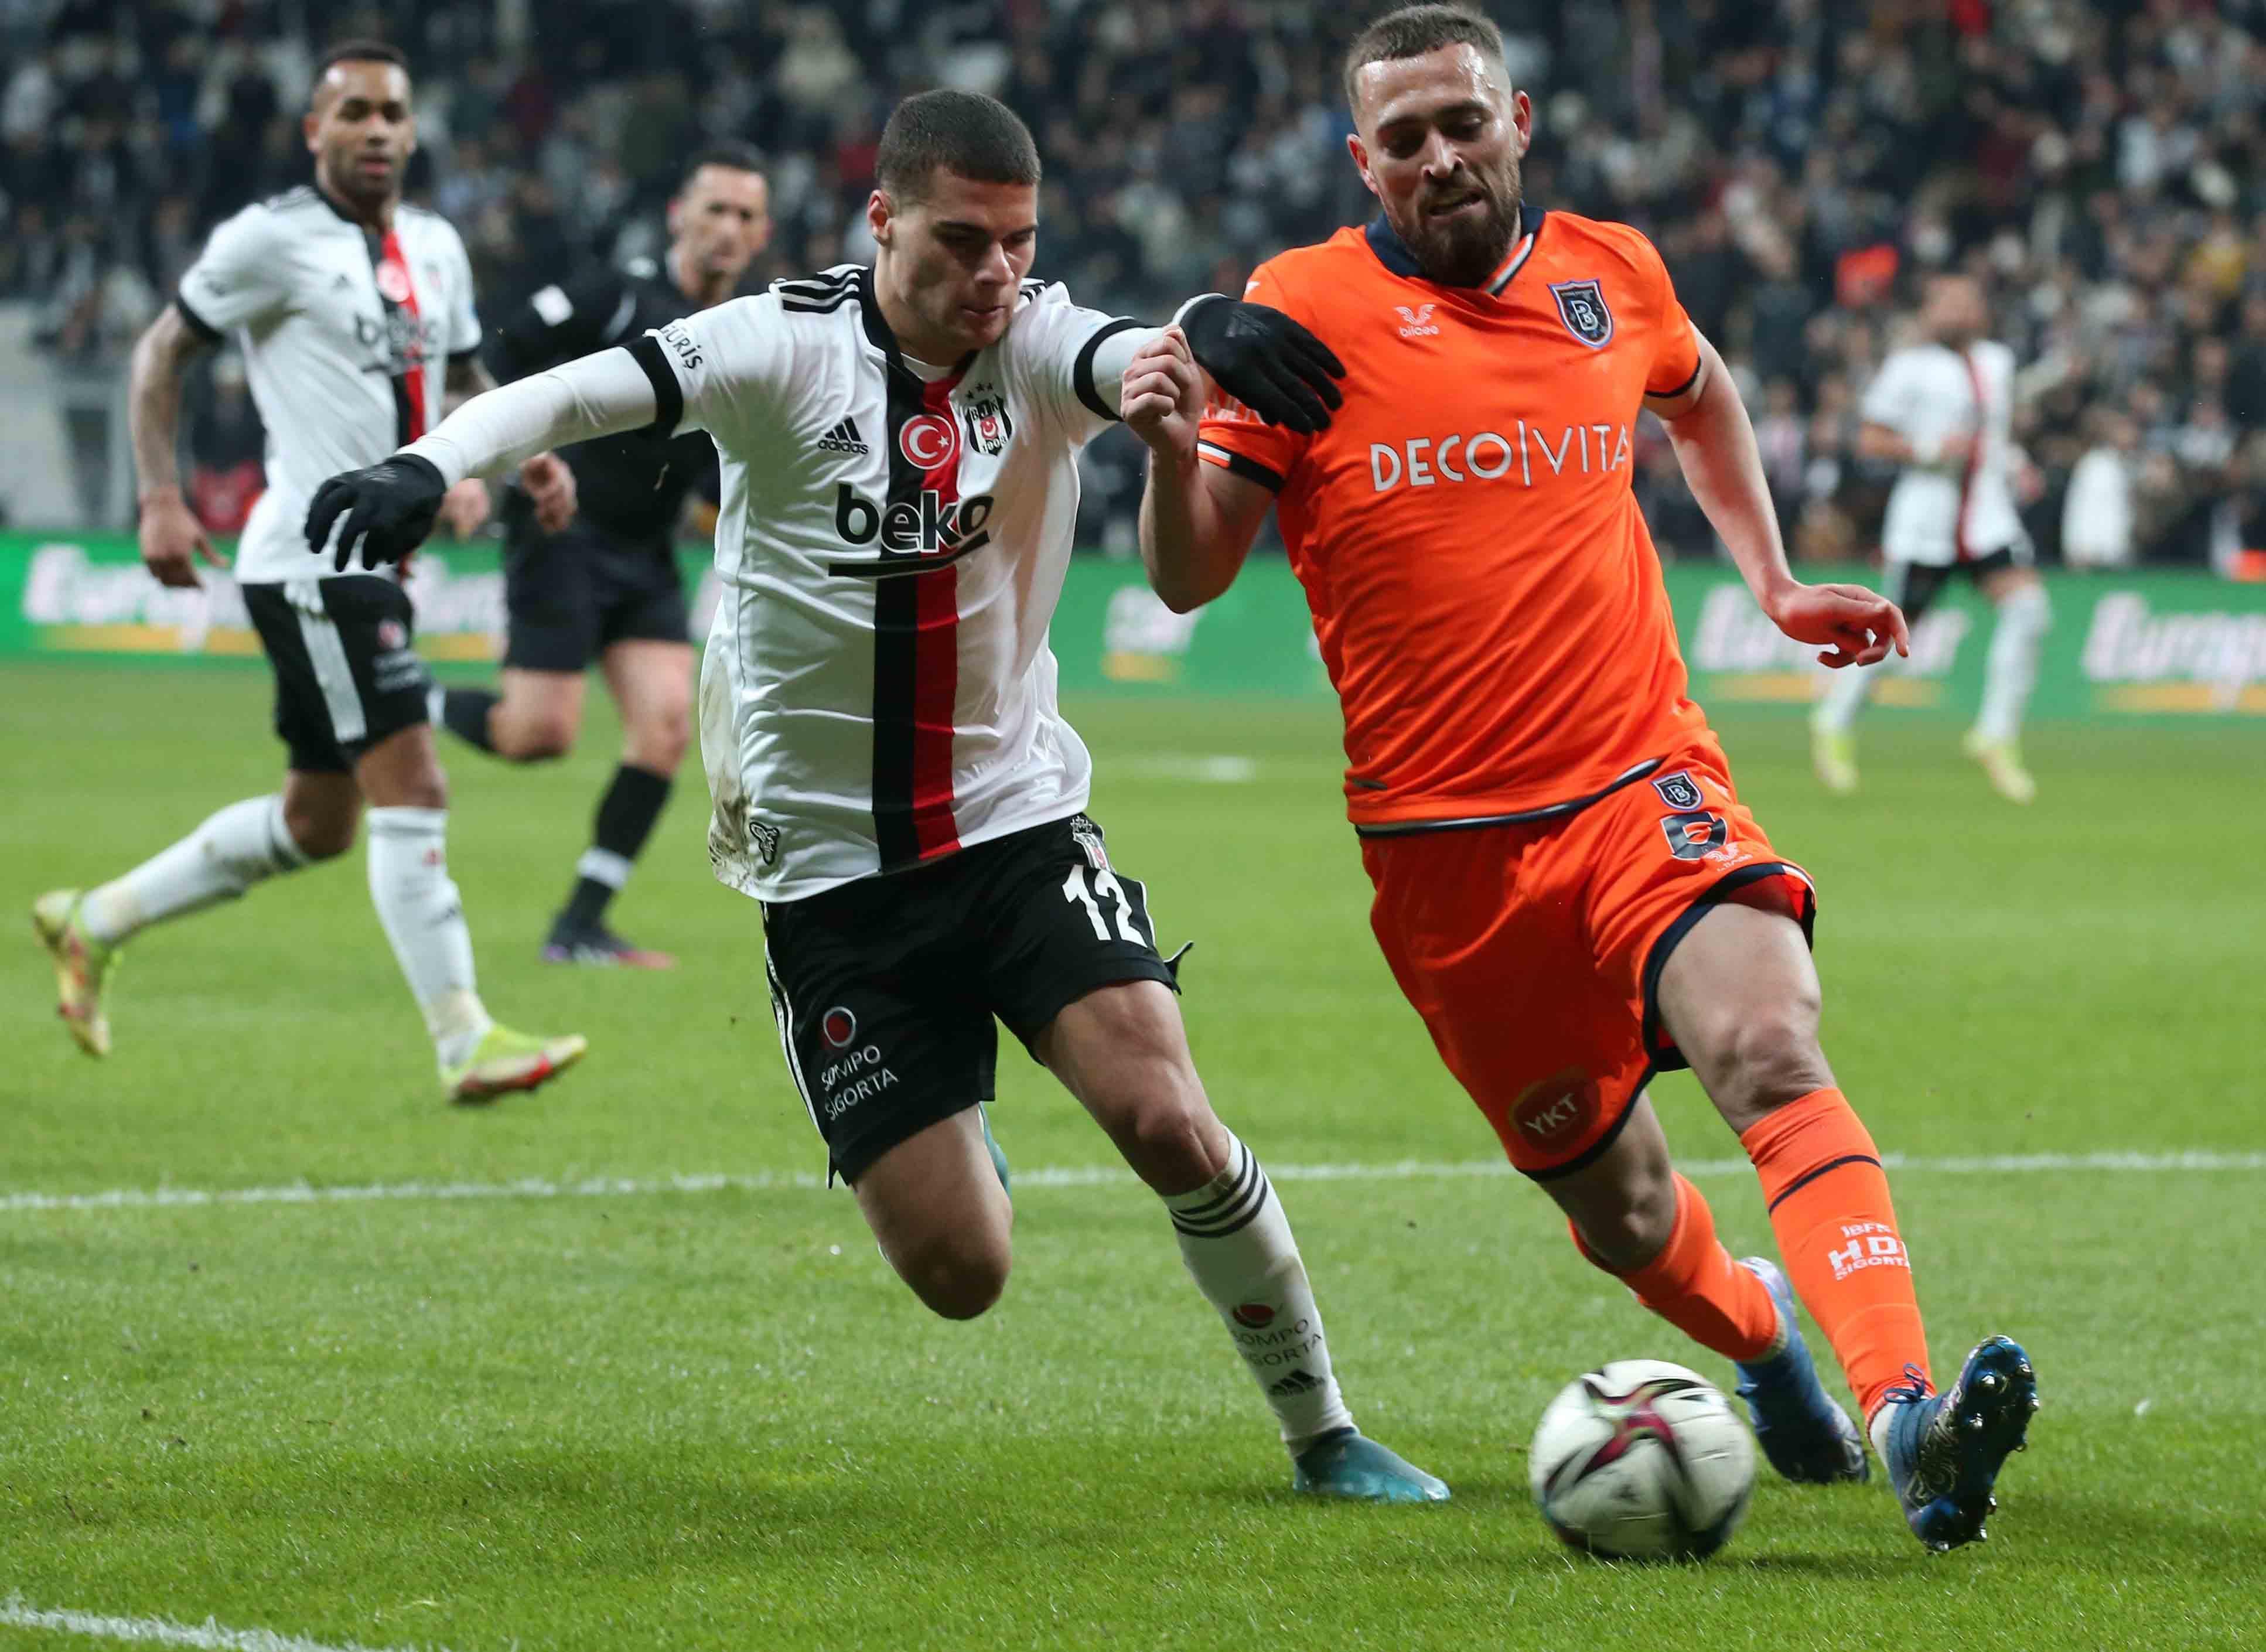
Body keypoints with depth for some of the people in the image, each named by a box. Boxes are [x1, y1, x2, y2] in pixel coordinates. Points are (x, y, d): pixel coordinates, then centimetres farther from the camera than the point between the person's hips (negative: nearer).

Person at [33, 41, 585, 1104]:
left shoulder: (436, 248, 13)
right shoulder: (273, 238, -7)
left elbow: (463, 376, 26)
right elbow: (163, 350, -1)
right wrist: (160, 499, -10)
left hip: (380, 558, 9)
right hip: (310, 555, -9)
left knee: (315, 824, 15)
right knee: (411, 789, -15)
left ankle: (94, 923, 29)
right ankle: (466, 1044, -15)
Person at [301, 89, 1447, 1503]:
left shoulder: (1038, 348, -7)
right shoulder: (788, 350, -11)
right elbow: (582, 393, -23)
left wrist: (1213, 334, -54)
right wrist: (429, 466, -43)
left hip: (1021, 819, 1)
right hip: (830, 869, -1)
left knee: (1165, 1119, -20)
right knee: (961, 1275, -3)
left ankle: (1324, 1433, 2)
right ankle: (949, 1145, 37)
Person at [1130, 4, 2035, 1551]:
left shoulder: (1610, 275, 7)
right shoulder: (1304, 308, -3)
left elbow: (1700, 391, 32)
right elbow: (1191, 577, -5)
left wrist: (1774, 582, 23)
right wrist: (1173, 447, -25)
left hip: (1644, 784, 1)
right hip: (1444, 844, -1)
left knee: (1772, 1047, -28)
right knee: (1624, 1216, 8)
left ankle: (1908, 1423, -40)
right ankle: (1760, 1332, 43)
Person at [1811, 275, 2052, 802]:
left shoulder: (1997, 361, 13)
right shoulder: (1910, 368, -6)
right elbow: (1870, 440, -5)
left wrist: (2009, 460, 12)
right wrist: (1928, 450, -18)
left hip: (1988, 516, 5)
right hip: (1926, 518, -5)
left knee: (2028, 606, -17)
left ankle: (1998, 735, -9)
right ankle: (1835, 724, 28)